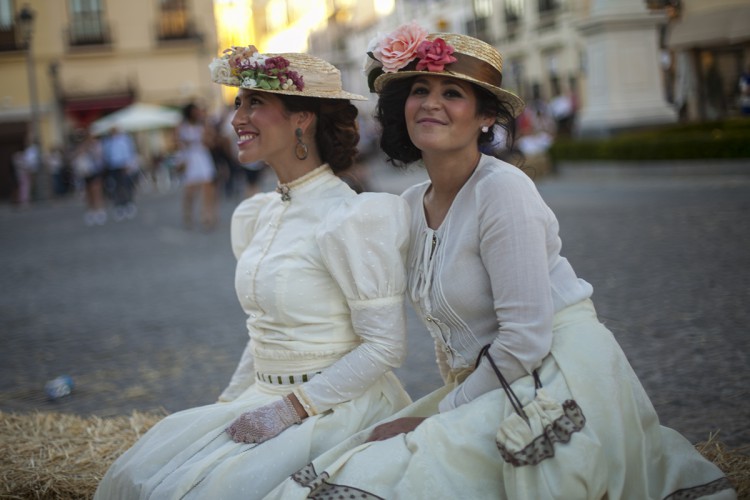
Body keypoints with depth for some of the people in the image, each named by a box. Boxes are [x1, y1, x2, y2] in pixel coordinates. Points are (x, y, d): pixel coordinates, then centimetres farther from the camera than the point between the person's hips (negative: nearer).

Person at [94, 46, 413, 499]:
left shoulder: (347, 219, -17)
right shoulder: (258, 215, 9)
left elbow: (385, 346, -17)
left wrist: (291, 410, -18)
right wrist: (228, 406, 9)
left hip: (334, 410, -8)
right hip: (264, 400, 8)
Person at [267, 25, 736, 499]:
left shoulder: (503, 190, -16)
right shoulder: (411, 205, 8)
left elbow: (525, 337, -19)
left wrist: (442, 414, -11)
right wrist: (454, 400, 3)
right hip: (483, 386, 9)